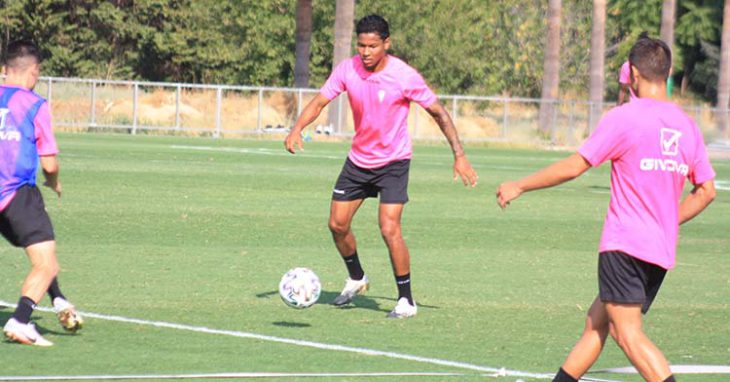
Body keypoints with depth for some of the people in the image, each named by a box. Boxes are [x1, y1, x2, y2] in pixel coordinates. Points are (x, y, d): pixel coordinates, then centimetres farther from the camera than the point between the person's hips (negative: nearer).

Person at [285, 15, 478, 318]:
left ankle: (406, 301, -5)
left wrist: (459, 156, -15)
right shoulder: (348, 69, -10)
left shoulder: (404, 76, -20)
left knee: (389, 229, -17)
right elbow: (320, 101, -10)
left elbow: (438, 112, -11)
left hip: (393, 162, -5)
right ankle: (356, 279, 34)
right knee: (337, 224, 7)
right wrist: (297, 129, -29)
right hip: (358, 159, 5)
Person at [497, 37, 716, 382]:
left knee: (628, 334, -9)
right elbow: (706, 190, 13)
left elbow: (573, 167, -8)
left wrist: (519, 187, 3)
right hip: (662, 251, 7)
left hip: (624, 246, -7)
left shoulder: (624, 117, -10)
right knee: (596, 323, 16)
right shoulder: (686, 126, 9)